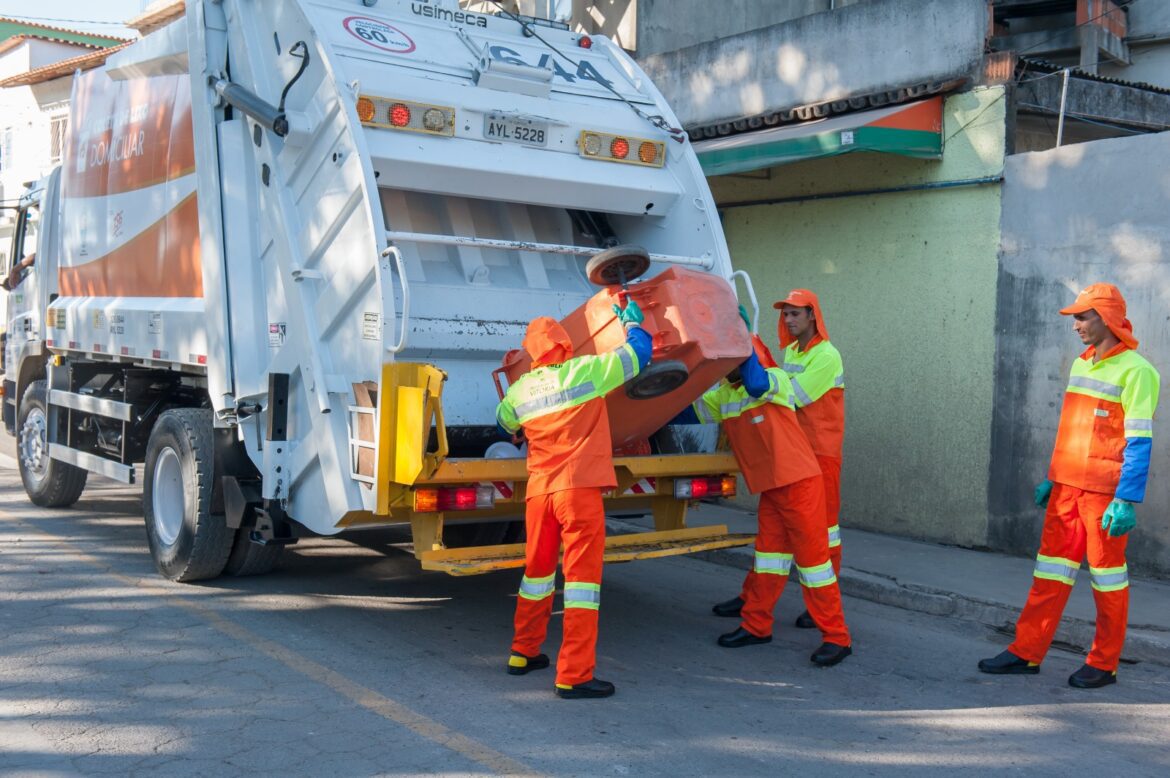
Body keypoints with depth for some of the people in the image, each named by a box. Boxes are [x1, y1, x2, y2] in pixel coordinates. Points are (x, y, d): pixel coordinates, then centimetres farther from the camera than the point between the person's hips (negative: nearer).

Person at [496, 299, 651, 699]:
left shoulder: (519, 390, 8)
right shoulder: (584, 371, -5)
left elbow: (504, 423, 29)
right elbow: (638, 353, 6)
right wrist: (631, 320, 24)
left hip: (538, 491, 5)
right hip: (579, 488, -5)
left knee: (538, 569, 21)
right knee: (582, 574, -3)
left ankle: (523, 652, 35)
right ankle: (574, 676, -4)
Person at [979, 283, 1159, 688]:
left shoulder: (1135, 371, -12)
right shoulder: (1081, 365, 13)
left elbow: (1139, 442, -15)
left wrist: (1126, 500, -20)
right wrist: (1052, 477, 20)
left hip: (1105, 491, -7)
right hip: (1068, 487, 7)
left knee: (1106, 572, 4)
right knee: (1051, 567, 8)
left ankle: (1104, 664, 16)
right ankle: (1027, 652, 13)